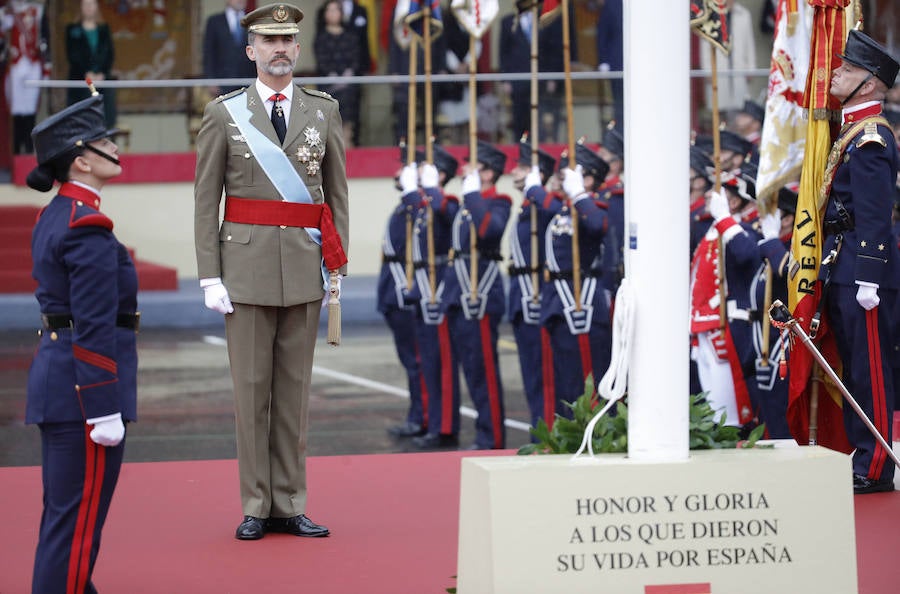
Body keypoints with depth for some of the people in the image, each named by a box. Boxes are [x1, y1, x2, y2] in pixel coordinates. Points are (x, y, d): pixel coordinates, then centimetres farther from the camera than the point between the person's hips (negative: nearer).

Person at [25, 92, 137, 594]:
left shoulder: (54, 218, 14)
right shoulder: (88, 227, -17)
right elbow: (94, 329, -21)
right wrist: (105, 411, -20)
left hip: (55, 377, 10)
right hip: (85, 387, -10)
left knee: (63, 513, 16)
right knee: (79, 519, -5)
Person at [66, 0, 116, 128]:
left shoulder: (104, 29, 12)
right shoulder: (72, 30, 6)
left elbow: (110, 53, 6)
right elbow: (72, 55, -2)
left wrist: (102, 73, -7)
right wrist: (87, 73, -12)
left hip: (103, 78, 2)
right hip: (80, 79, -2)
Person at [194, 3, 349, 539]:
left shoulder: (324, 110, 8)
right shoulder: (223, 114, 2)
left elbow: (338, 193, 10)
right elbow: (205, 201, 1)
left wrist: (338, 267, 3)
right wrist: (210, 276, -6)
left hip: (305, 267, 2)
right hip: (247, 263, -2)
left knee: (295, 388, 6)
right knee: (252, 387, 1)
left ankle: (290, 505, 11)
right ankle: (256, 508, 7)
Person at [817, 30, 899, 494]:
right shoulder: (853, 133, 17)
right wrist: (822, 261, 22)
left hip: (863, 269, -10)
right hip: (841, 270, 10)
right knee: (853, 366, 12)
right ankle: (862, 458, 17)